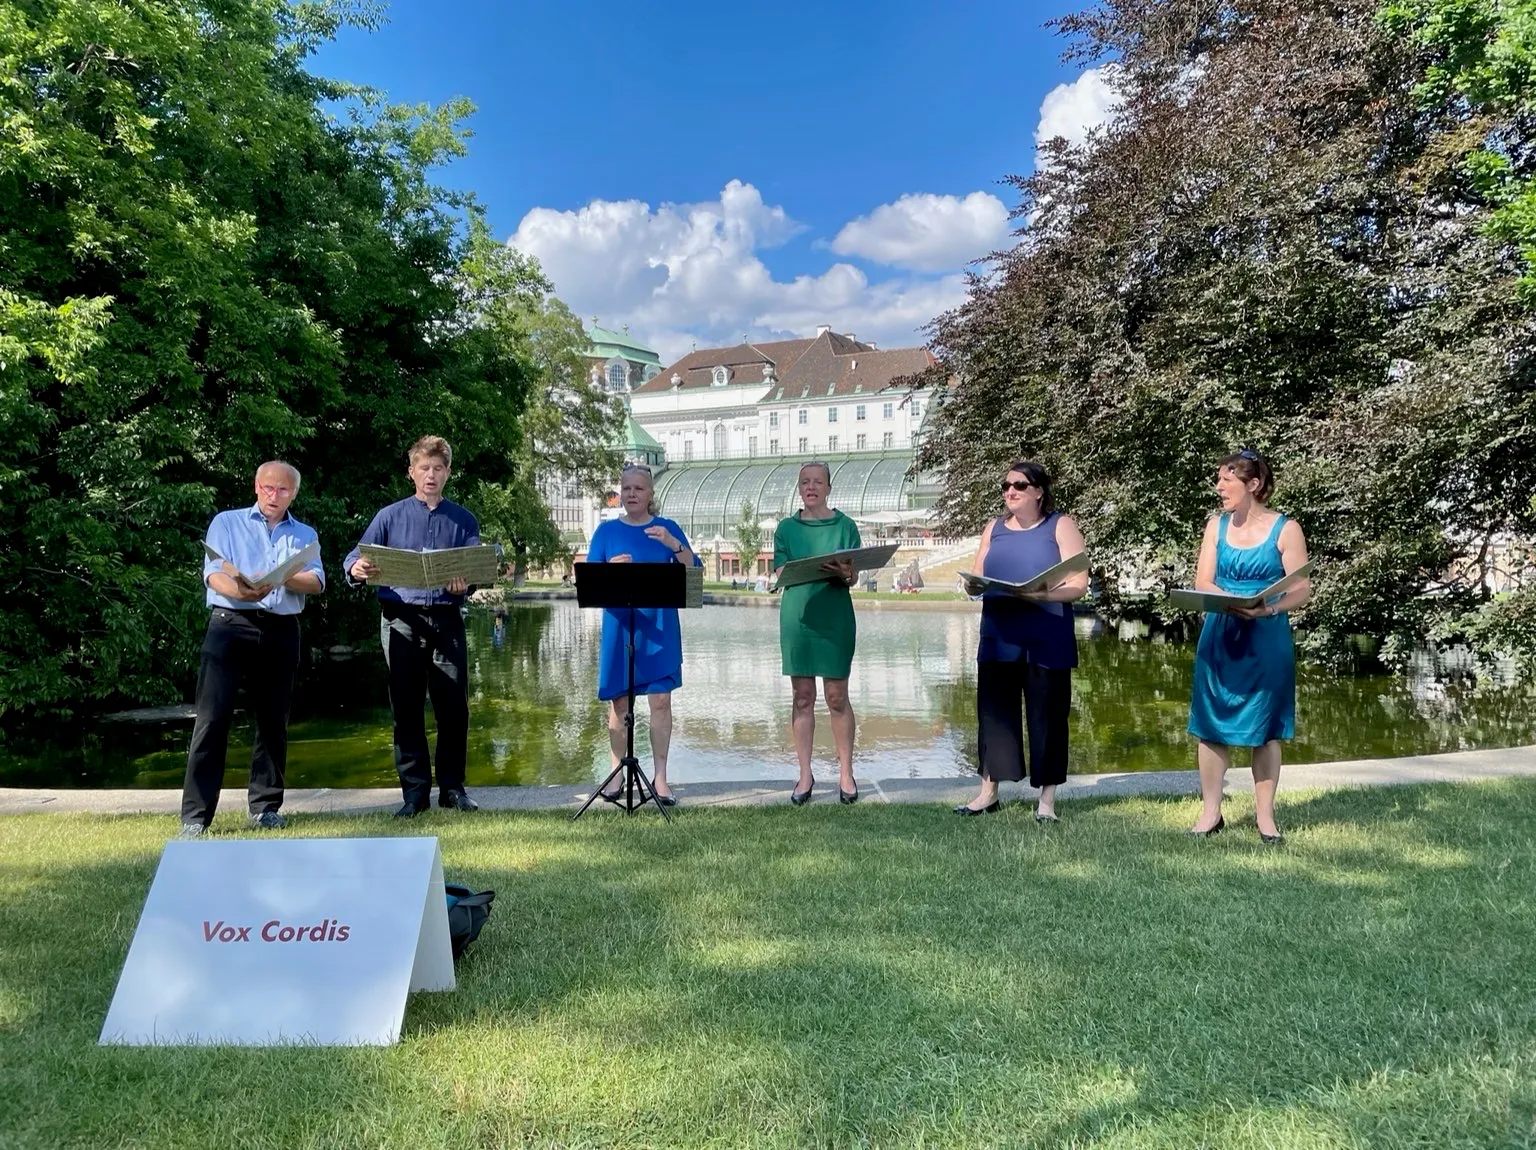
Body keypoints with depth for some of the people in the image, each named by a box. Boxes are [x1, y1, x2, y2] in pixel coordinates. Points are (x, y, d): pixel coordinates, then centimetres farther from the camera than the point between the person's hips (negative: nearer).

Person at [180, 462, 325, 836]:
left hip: (281, 632, 3)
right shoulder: (227, 522, 11)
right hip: (230, 625, -2)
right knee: (212, 718, -7)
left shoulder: (305, 535, 16)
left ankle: (266, 806, 17)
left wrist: (283, 578, -22)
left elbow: (317, 581, -1)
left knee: (273, 721, 7)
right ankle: (195, 813, -5)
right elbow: (213, 574, -4)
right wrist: (240, 591, -26)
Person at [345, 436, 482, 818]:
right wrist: (358, 568, -23)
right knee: (407, 707, 3)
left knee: (454, 707, 1)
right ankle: (415, 790, 12)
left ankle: (452, 787, 14)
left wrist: (464, 583, -19)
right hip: (401, 619, 0)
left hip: (446, 618, 0)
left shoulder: (463, 521, 11)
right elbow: (355, 557, 1)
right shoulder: (390, 516, 10)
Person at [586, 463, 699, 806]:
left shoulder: (667, 528, 6)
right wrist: (610, 569, -20)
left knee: (660, 699, -3)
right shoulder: (607, 530, 7)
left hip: (659, 626, 0)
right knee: (618, 702, 3)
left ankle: (660, 777, 3)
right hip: (619, 624, 1)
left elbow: (694, 571, -2)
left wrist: (674, 544, -19)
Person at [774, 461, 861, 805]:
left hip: (835, 618, -1)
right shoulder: (786, 528, 9)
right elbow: (781, 572, 2)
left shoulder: (845, 525, 5)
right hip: (797, 616, 1)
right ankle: (805, 775, 13)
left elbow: (854, 576, 1)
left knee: (837, 697, 2)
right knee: (802, 696, 5)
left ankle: (846, 773, 12)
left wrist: (842, 573, -22)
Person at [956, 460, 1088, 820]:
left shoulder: (1060, 526, 1)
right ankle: (988, 792, 16)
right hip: (999, 638, 4)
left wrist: (1039, 594, -24)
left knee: (1046, 716, 3)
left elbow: (1078, 584, -7)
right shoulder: (995, 528, 15)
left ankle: (1047, 798, 13)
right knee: (993, 711, 5)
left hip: (1046, 640, -4)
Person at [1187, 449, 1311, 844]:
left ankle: (1265, 816, 16)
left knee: (1265, 727, 5)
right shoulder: (1216, 524, 6)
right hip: (1219, 637, 3)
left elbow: (1302, 589, -7)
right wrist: (1235, 603, -20)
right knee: (1211, 724, 4)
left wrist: (1269, 608, -27)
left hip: (1267, 640, -3)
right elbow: (1203, 583, -1)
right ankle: (1210, 812, 16)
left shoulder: (1285, 529, -4)